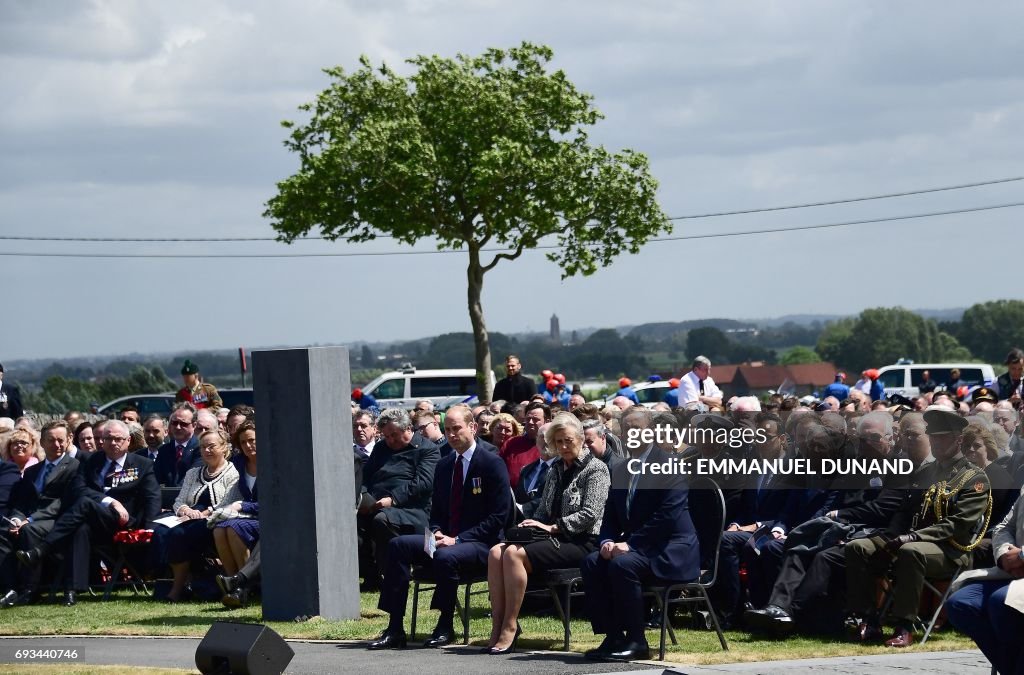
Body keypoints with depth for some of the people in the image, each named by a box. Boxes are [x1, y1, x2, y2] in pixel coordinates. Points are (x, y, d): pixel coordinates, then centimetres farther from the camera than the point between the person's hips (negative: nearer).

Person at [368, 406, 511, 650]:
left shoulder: (493, 464, -6)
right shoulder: (444, 466, 16)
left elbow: (499, 516, -11)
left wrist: (458, 539, -17)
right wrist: (437, 532, -3)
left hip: (481, 545, -7)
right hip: (446, 540, 7)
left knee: (445, 556, -36)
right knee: (398, 545, -15)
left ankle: (445, 628, -19)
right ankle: (395, 629, -19)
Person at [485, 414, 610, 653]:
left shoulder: (595, 469, -1)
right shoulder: (556, 470, 22)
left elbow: (589, 514, -12)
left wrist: (552, 527, -16)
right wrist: (529, 526, 1)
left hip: (580, 542, -7)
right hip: (554, 539, 7)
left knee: (515, 554, -29)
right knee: (496, 553, -18)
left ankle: (510, 628, -27)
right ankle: (497, 628, -24)